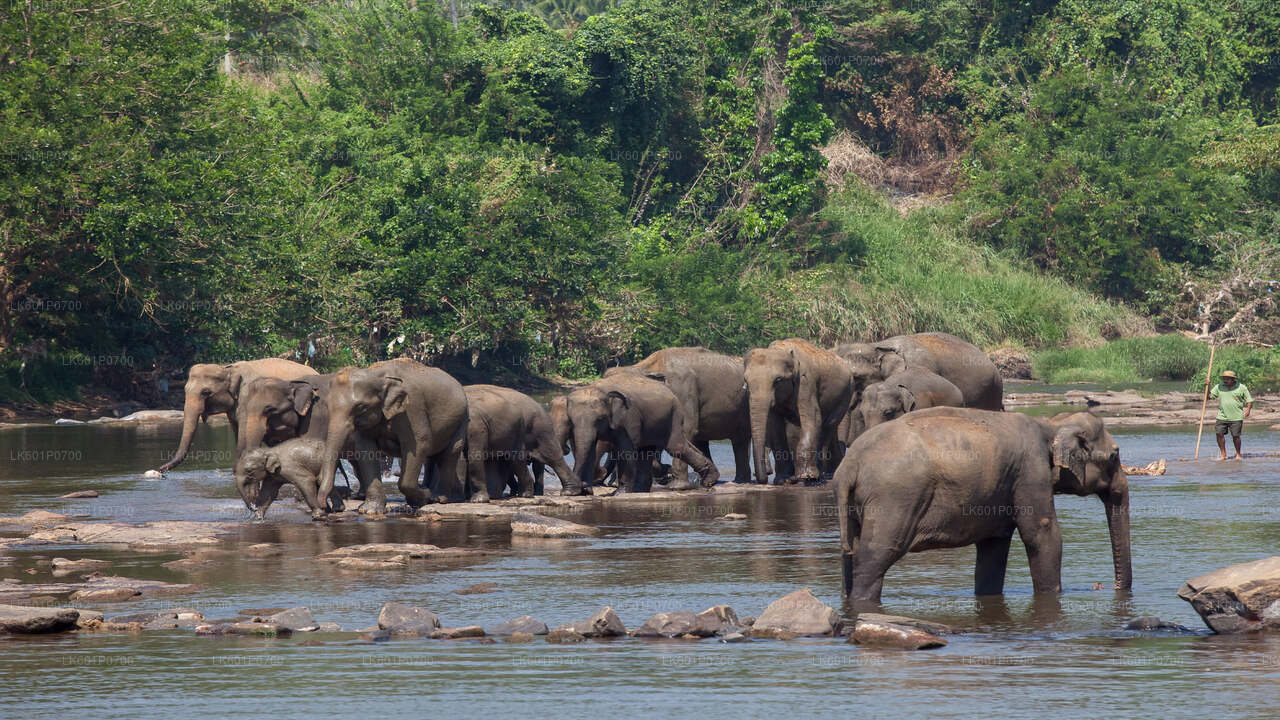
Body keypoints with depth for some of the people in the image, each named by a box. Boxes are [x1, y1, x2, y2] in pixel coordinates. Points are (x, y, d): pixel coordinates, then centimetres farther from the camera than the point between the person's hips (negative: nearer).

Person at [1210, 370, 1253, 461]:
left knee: (1235, 436, -2)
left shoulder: (1241, 388, 1)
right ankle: (1223, 454, 6)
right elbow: (1209, 396, 9)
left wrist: (1248, 409, -13)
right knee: (1219, 434, -6)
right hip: (1222, 416, 3)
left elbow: (1249, 400, 4)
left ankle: (1238, 455, 15)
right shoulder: (1219, 387, 7)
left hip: (1236, 417, -3)